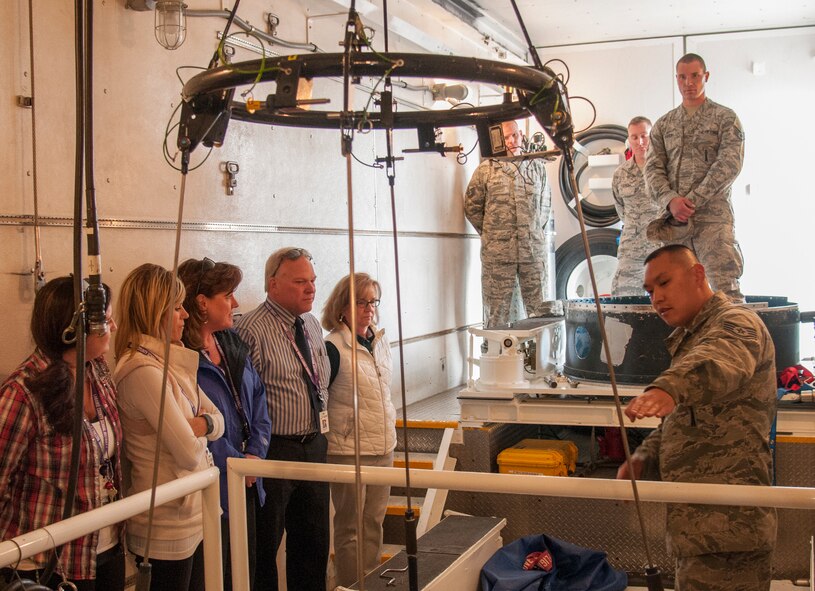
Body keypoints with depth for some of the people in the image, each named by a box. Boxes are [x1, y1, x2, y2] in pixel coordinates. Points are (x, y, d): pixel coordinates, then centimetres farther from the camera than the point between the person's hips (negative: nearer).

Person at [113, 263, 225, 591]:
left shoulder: (172, 363, 7)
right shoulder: (143, 371, -22)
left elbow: (217, 419, 10)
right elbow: (188, 453, -23)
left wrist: (200, 425, -12)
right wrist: (193, 434, -1)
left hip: (193, 516, 9)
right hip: (169, 525, -9)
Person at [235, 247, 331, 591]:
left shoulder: (312, 325, 9)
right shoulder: (252, 329, -17)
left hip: (314, 445, 8)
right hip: (274, 449, -7)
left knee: (314, 540, 18)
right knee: (265, 543, 7)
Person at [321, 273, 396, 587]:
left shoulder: (380, 341, 8)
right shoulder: (333, 348, -14)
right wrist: (329, 439, -8)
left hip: (384, 447, 7)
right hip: (349, 450, -7)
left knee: (374, 522, 16)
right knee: (350, 527, 4)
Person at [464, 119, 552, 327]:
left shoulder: (537, 166, 11)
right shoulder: (486, 169, 2)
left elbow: (546, 203, 20)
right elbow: (472, 206, 6)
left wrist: (535, 230, 13)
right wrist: (490, 233, 6)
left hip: (534, 250, 3)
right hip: (497, 253, -2)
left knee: (540, 310, 5)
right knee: (497, 312, 1)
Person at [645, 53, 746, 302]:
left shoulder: (725, 118, 8)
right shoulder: (663, 125, 18)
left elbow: (730, 164, -4)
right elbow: (653, 169, 8)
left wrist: (693, 200, -13)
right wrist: (670, 200, -11)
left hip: (713, 217, -3)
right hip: (674, 220, 4)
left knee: (726, 290, -13)